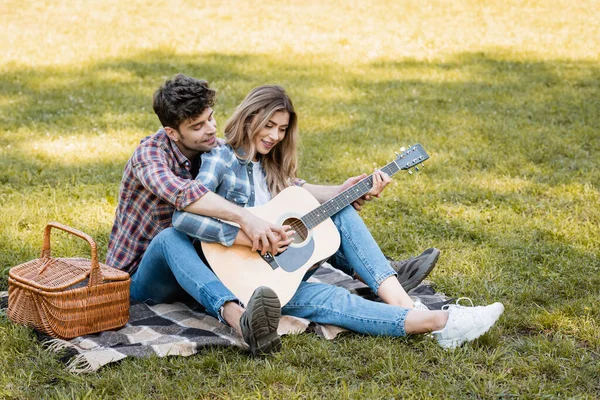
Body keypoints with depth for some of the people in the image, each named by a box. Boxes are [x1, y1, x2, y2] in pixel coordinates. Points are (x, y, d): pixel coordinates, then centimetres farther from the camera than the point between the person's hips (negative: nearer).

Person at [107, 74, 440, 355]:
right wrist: (245, 217, -51)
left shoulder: (215, 151, 0)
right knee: (170, 238, -43)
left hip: (194, 267, 6)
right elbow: (180, 192, -43)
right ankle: (240, 320, -67)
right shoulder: (151, 154, -20)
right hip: (143, 279, -6)